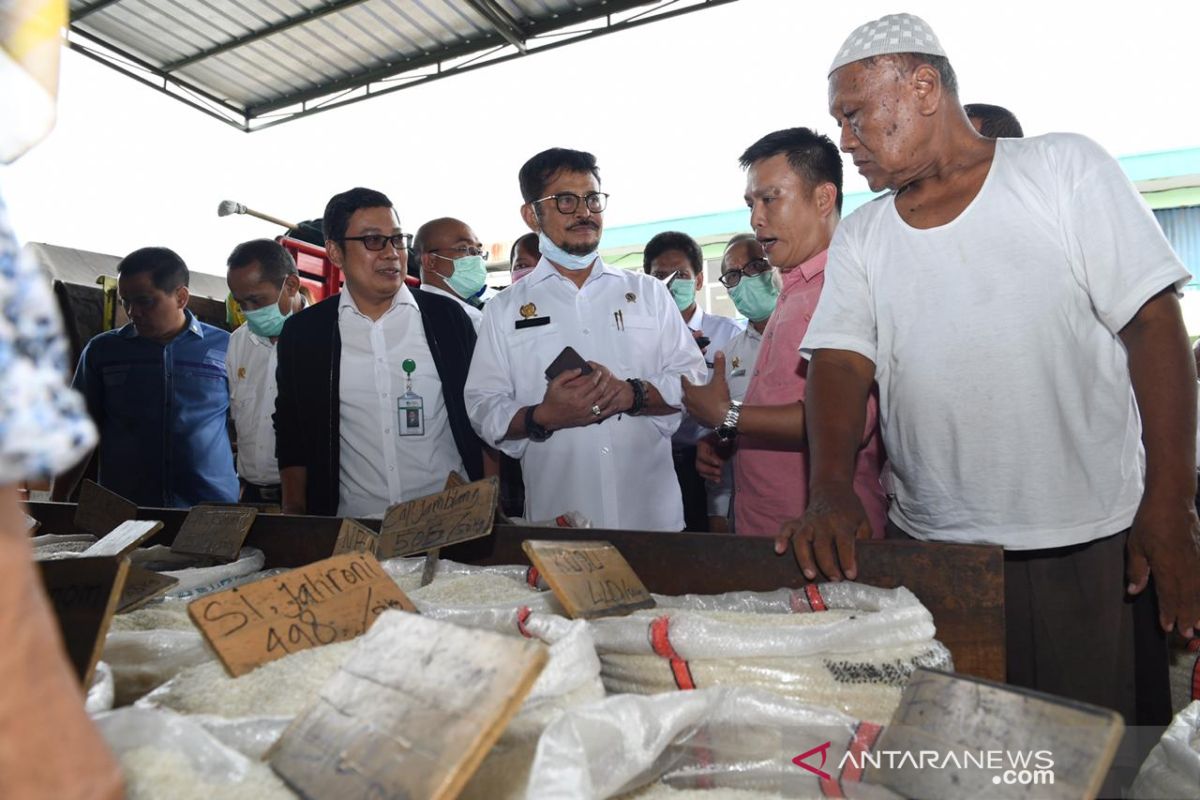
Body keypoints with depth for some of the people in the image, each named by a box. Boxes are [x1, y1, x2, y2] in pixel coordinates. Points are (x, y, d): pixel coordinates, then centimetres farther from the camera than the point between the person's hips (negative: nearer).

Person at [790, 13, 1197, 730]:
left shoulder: (1067, 169, -1)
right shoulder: (860, 238, 6)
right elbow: (840, 362, -4)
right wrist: (831, 492, -22)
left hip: (1094, 543, -2)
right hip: (933, 552, 2)